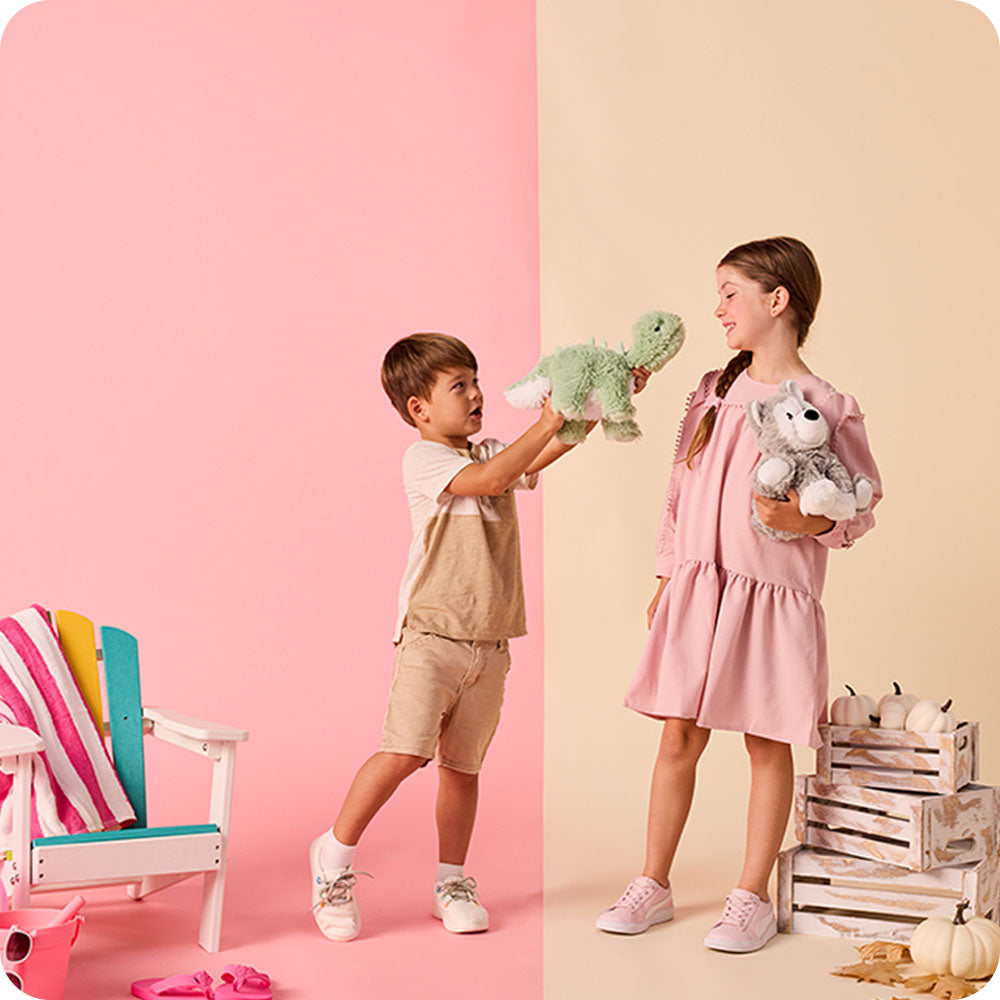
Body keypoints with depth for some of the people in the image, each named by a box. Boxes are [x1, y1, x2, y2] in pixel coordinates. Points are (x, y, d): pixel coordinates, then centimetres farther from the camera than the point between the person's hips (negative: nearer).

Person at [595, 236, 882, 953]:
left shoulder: (826, 407, -6)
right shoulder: (713, 393, 10)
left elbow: (861, 510, -3)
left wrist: (807, 521, -22)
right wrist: (666, 581, 14)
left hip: (772, 594, -4)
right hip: (696, 589, 5)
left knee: (768, 745, 5)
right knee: (679, 737, 8)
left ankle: (752, 899, 18)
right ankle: (653, 886, 21)